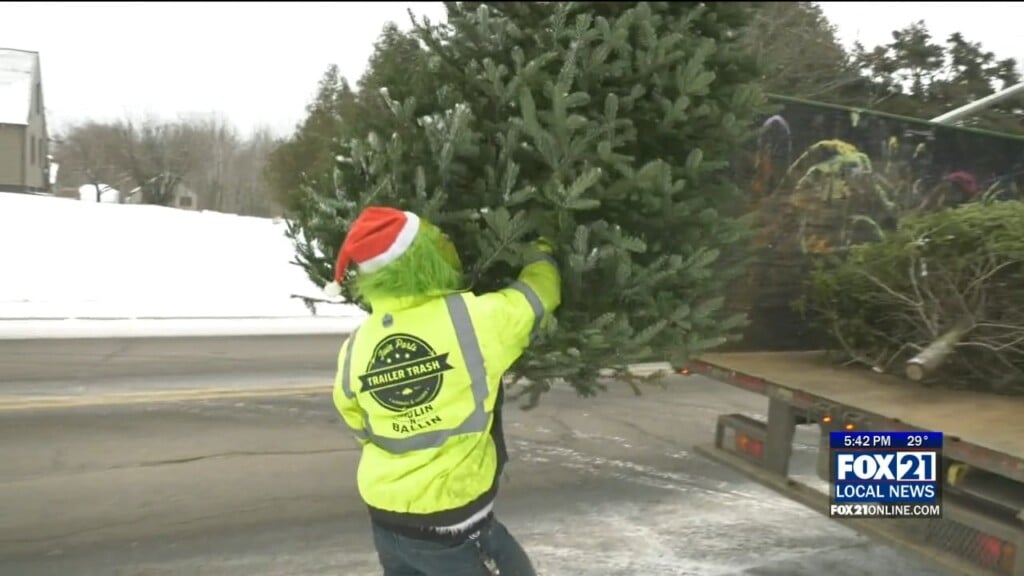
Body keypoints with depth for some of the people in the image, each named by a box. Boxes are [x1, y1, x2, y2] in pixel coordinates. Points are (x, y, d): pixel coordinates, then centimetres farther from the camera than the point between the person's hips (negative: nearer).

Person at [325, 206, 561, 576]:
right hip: (454, 525, -5)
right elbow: (540, 293, -1)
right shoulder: (473, 319, -20)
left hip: (385, 520, 5)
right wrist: (542, 251, 19)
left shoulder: (354, 348, -6)